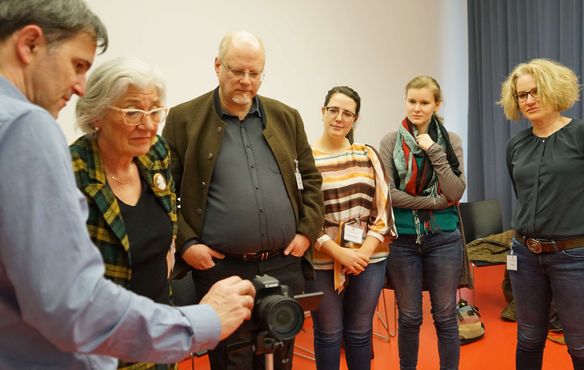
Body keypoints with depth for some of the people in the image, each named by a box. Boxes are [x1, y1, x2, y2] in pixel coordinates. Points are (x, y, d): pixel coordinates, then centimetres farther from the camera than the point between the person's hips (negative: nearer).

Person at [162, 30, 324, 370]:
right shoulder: (184, 119, -2)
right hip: (221, 270, -3)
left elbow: (311, 178, 13)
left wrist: (308, 231, 3)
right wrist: (184, 243, -10)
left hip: (284, 266, 4)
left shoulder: (286, 117, 8)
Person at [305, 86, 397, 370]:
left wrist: (365, 251, -8)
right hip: (322, 260, -2)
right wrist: (340, 253, -14)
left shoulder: (368, 155, 6)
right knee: (328, 333, 9)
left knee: (360, 331, 13)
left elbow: (383, 209, 5)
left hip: (369, 258, 3)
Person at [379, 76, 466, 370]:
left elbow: (456, 193, -7)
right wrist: (436, 201, -11)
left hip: (443, 238, 1)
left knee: (445, 317, 10)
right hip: (403, 239, 0)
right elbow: (388, 193, -9)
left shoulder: (451, 141, 2)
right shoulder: (390, 141, -2)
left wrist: (435, 152, -14)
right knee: (409, 317, 12)